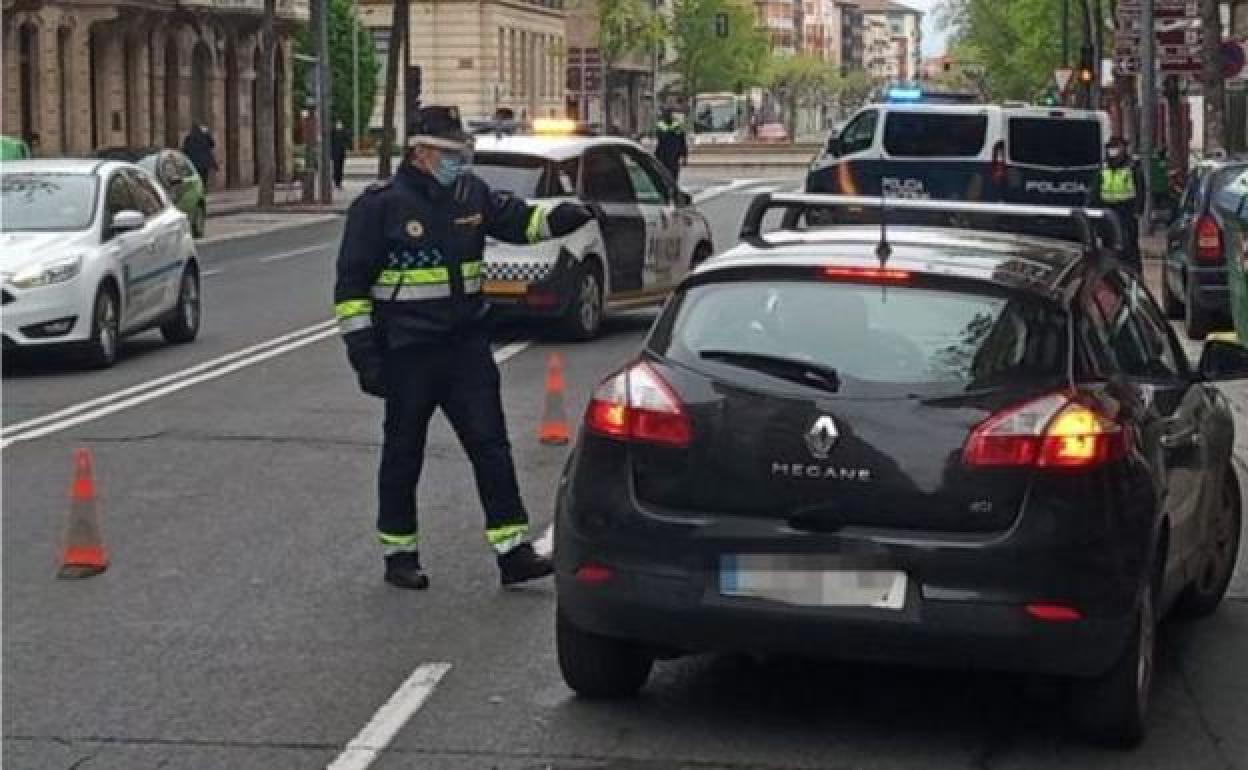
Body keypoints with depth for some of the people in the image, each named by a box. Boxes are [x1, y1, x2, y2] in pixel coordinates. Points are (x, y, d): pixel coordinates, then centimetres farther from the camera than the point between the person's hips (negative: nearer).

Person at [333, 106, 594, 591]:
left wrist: (560, 218, -4)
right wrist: (363, 352, -13)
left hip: (467, 346, 5)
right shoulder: (380, 206, -10)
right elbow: (351, 284, -9)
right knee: (403, 454, 7)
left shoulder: (471, 195, 7)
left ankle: (513, 551, 4)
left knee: (491, 446, 1)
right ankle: (399, 555, 21)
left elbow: (519, 221, 18)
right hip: (407, 353, -5)